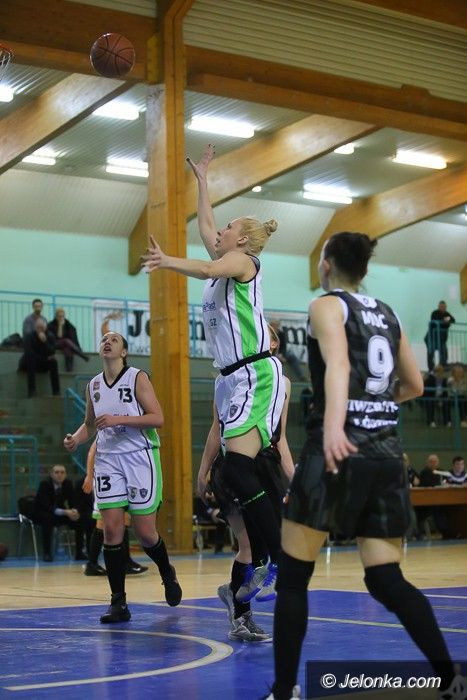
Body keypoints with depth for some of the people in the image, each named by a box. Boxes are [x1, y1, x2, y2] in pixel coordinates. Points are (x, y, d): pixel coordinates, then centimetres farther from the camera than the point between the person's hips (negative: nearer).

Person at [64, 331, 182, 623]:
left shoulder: (138, 378, -4)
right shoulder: (93, 385, 12)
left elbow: (158, 418, -12)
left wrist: (119, 419, -21)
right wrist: (76, 438, 3)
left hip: (140, 458, -4)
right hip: (108, 460, 4)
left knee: (145, 532, -2)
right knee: (112, 530, -4)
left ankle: (167, 574, 29)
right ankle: (118, 603, 2)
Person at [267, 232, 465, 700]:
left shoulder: (327, 305, 0)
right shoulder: (387, 314, 19)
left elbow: (337, 363, -21)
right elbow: (414, 385, 25)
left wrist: (334, 423, -37)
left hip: (340, 449, -6)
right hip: (387, 453, 6)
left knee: (292, 575, 4)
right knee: (386, 579, 9)